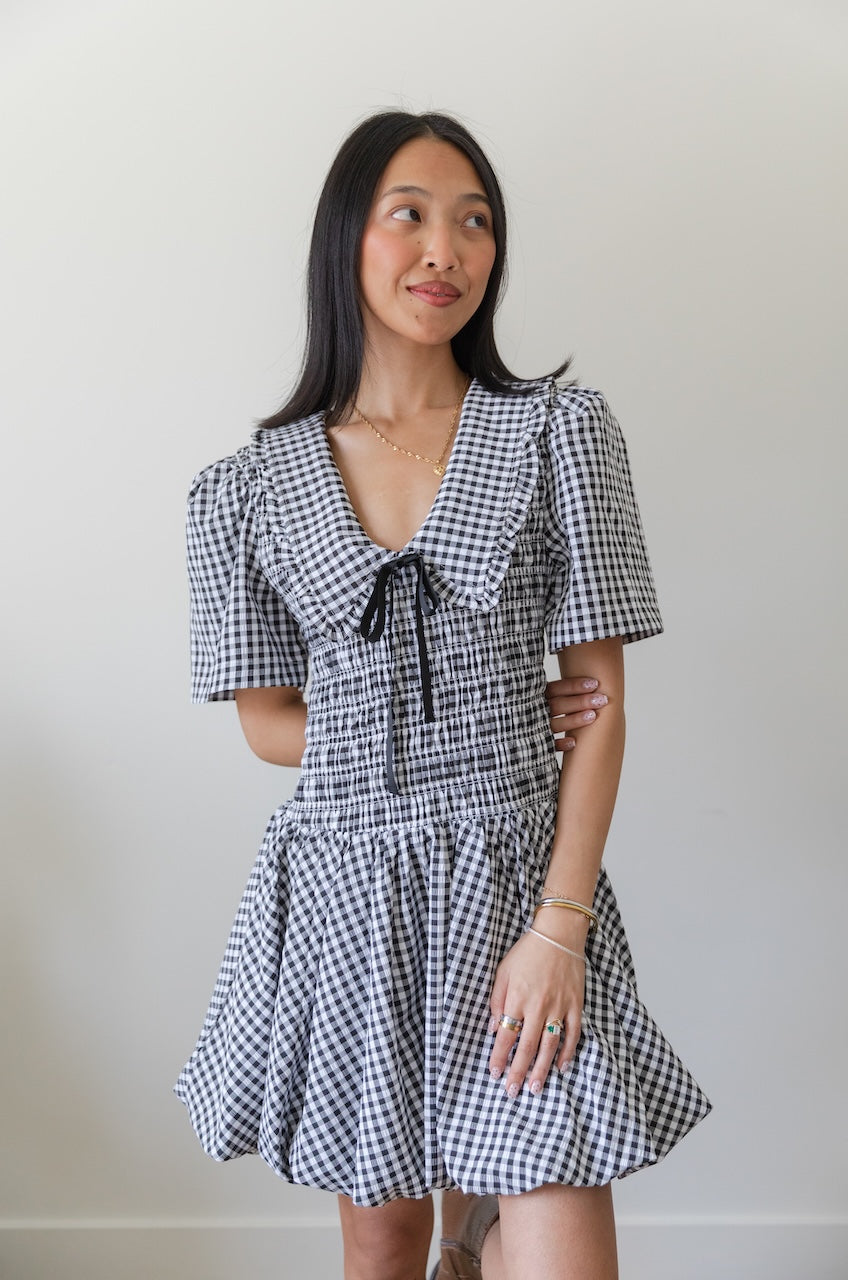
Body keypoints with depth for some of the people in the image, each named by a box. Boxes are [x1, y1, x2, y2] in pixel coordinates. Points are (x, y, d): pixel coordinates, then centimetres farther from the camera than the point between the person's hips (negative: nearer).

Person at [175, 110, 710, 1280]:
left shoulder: (561, 430, 0)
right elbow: (269, 721, 4)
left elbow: (602, 698, -3)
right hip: (345, 894, 1)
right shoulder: (250, 488, 1)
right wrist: (491, 723, -7)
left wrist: (557, 928, -12)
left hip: (519, 883, -1)